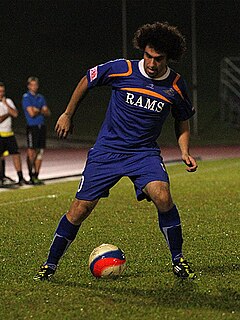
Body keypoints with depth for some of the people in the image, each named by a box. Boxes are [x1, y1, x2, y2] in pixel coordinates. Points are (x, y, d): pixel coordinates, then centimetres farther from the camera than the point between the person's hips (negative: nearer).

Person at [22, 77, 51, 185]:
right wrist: (41, 111, 3)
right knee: (31, 152, -8)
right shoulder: (26, 97, -3)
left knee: (40, 152, 5)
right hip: (32, 127, -6)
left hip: (41, 127, 6)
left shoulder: (41, 97, 17)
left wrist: (38, 110, -5)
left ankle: (36, 176, 11)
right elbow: (31, 113, -14)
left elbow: (48, 113, 11)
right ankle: (31, 176, -3)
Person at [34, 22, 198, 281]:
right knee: (80, 209, -5)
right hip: (107, 150, -1)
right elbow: (87, 81, 7)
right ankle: (50, 264, 14)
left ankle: (178, 260, -8)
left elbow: (183, 120, 14)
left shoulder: (176, 85, -5)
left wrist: (185, 152, 1)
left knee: (161, 195, -26)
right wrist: (68, 115, 13)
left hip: (144, 152, 1)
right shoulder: (121, 70, -12)